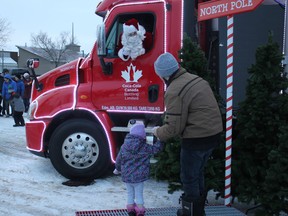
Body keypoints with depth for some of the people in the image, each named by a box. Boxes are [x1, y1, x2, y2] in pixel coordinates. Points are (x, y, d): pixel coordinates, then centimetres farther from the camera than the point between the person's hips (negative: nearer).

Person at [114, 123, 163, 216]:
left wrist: (117, 169, 23)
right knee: (139, 194, 9)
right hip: (139, 176, -3)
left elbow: (119, 160, 6)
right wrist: (159, 139, 8)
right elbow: (156, 148, -5)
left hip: (126, 176, 3)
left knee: (130, 194, 18)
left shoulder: (124, 147, -2)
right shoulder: (145, 148, -13)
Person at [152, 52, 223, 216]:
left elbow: (174, 128, -17)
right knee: (198, 173, 25)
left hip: (196, 139, -9)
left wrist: (158, 132, 2)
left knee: (189, 178, 10)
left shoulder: (174, 91, -17)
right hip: (214, 134, 9)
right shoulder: (196, 79, 9)